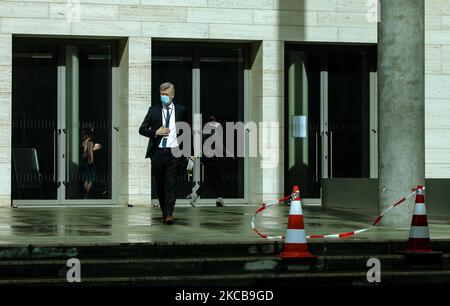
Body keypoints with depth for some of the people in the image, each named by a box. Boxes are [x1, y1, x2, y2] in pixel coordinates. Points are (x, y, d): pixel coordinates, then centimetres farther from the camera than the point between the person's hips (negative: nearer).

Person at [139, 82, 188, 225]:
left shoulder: (180, 110, 7)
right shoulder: (153, 110, 7)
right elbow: (142, 129, 6)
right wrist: (155, 132, -12)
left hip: (174, 153, -2)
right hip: (157, 152, 2)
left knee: (171, 184, -10)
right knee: (160, 185, 8)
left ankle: (169, 214, -15)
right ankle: (164, 212, 19)